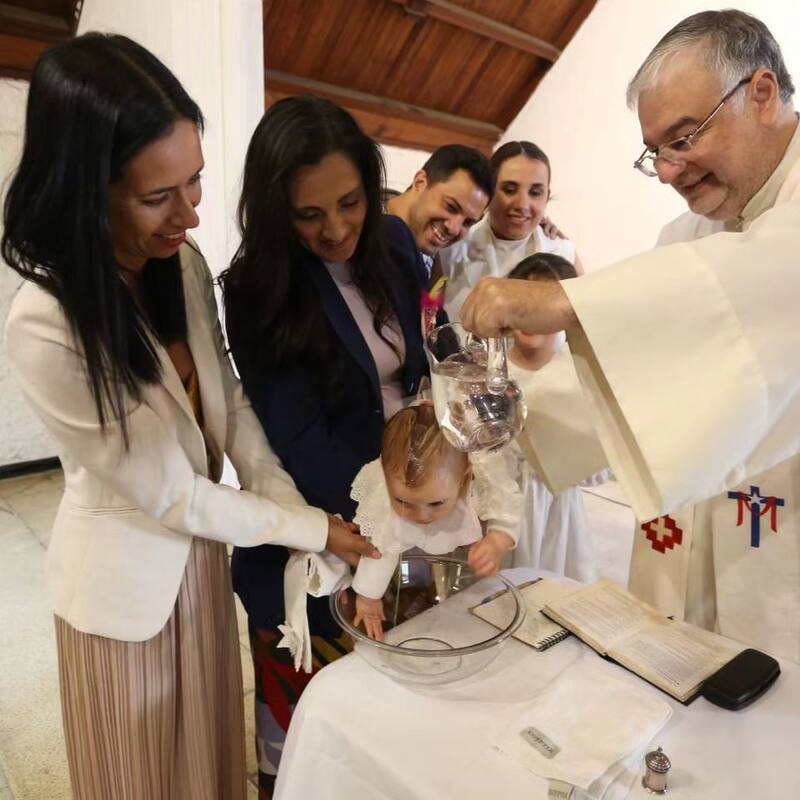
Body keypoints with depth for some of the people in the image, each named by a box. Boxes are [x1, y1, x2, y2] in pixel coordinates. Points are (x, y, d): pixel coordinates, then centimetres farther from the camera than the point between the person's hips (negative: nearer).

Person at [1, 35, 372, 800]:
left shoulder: (184, 264, -11)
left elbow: (228, 401, -3)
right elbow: (167, 493, -24)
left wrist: (295, 501, -15)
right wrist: (314, 530, -17)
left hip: (200, 546, 5)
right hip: (126, 573, -5)